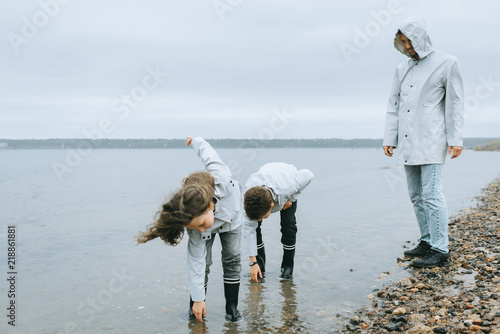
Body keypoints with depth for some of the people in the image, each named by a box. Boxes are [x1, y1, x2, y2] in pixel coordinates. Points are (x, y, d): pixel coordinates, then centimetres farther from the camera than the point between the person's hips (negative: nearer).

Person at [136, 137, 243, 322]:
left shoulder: (222, 179, -48)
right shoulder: (195, 225, -41)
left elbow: (208, 154, -27)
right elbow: (195, 260, -32)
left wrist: (197, 141, -3)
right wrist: (198, 298, -27)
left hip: (231, 218, 2)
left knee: (231, 260, -2)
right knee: (202, 261, -13)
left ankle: (232, 308, 8)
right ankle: (195, 309, 4)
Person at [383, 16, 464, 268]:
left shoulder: (446, 63, 2)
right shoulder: (402, 69, 16)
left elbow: (455, 103, -1)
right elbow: (393, 106, 16)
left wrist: (455, 139, -7)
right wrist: (389, 139, 9)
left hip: (431, 143, -6)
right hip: (407, 144, 6)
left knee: (432, 195, -9)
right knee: (416, 196, 9)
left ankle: (440, 249, -3)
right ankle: (427, 241, 20)